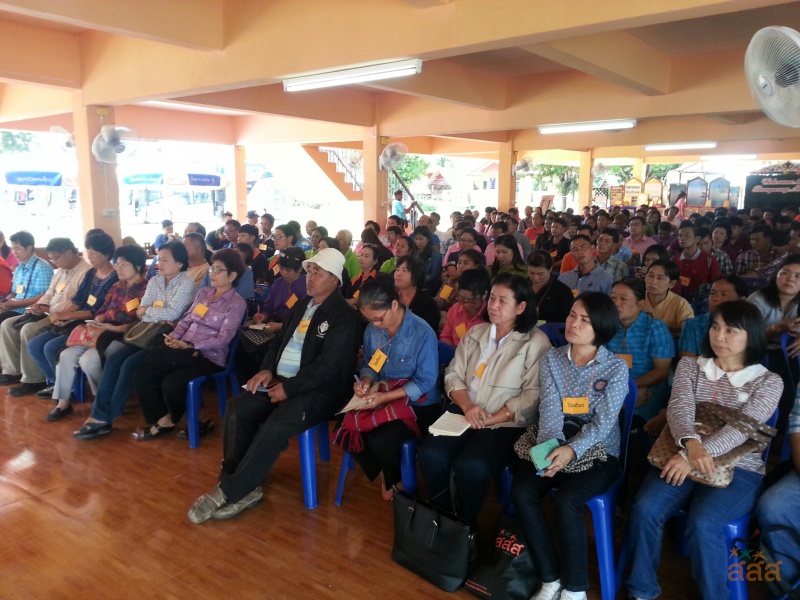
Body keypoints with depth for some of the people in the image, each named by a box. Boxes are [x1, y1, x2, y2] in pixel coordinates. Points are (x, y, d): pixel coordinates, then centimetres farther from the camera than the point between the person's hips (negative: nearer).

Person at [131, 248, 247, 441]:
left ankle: (169, 419, 4)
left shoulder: (237, 303, -5)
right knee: (142, 377, -12)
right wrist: (173, 337, -7)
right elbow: (186, 320, 15)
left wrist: (190, 346, -20)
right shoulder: (203, 293, 16)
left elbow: (223, 339, -13)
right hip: (183, 350, 7)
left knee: (170, 383, -29)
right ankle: (160, 420, 5)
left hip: (208, 356, -6)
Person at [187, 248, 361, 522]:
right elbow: (279, 341, 20)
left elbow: (327, 365, -19)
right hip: (281, 380, 8)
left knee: (274, 427, -30)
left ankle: (228, 491, -15)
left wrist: (288, 389, -19)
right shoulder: (301, 305, 14)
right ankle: (242, 488, -9)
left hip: (320, 391, -8)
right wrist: (267, 369, 0)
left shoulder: (345, 317, -12)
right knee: (237, 409, -12)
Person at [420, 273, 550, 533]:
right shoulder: (475, 333, 13)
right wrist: (467, 406, -11)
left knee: (470, 466, -29)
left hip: (506, 423, -4)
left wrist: (492, 419, -16)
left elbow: (533, 394, -9)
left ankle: (466, 527, 1)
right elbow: (453, 374, 9)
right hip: (464, 412, 5)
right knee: (431, 455, -22)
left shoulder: (536, 342, -3)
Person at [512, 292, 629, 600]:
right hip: (554, 446, 3)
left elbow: (604, 422, -14)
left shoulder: (617, 368, -5)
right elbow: (550, 407, -7)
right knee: (521, 493, -22)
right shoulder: (552, 358, 4)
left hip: (597, 453, -3)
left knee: (566, 502, -29)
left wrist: (572, 450, -31)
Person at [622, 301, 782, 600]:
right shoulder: (689, 366, 8)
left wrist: (696, 455, -30)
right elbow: (679, 407, -9)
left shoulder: (768, 381, 1)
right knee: (645, 509, -23)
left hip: (738, 469, -2)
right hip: (684, 456, 2)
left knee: (702, 523, -29)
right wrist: (691, 444, -32)